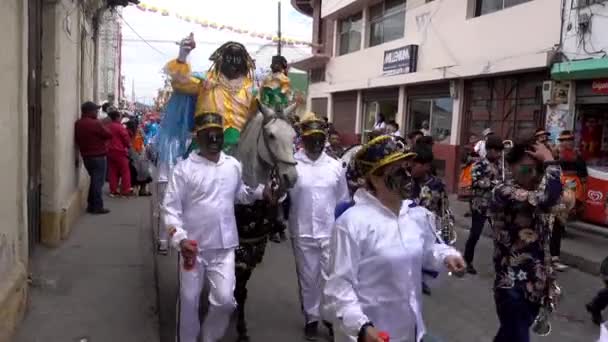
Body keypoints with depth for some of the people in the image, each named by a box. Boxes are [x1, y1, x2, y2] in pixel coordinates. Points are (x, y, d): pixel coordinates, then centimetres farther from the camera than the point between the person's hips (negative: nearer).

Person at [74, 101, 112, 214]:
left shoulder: (78, 124, 4)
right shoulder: (96, 123, -18)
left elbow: (77, 140, 12)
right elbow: (109, 135, -11)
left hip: (86, 156, 7)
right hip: (98, 156, -7)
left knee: (94, 180, 19)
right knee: (98, 181, -1)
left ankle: (91, 205, 22)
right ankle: (97, 207, 1)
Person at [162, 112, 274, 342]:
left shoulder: (234, 166, 2)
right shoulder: (184, 168, -9)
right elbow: (170, 207, -9)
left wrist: (261, 191, 0)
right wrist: (179, 238, -22)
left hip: (224, 247, 2)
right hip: (193, 247, -2)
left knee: (225, 300, 2)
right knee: (189, 301, 11)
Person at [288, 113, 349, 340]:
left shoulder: (336, 166, 2)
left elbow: (343, 201, 8)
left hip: (331, 233, 1)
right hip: (302, 234, -1)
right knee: (307, 279, 13)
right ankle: (311, 318, 31)